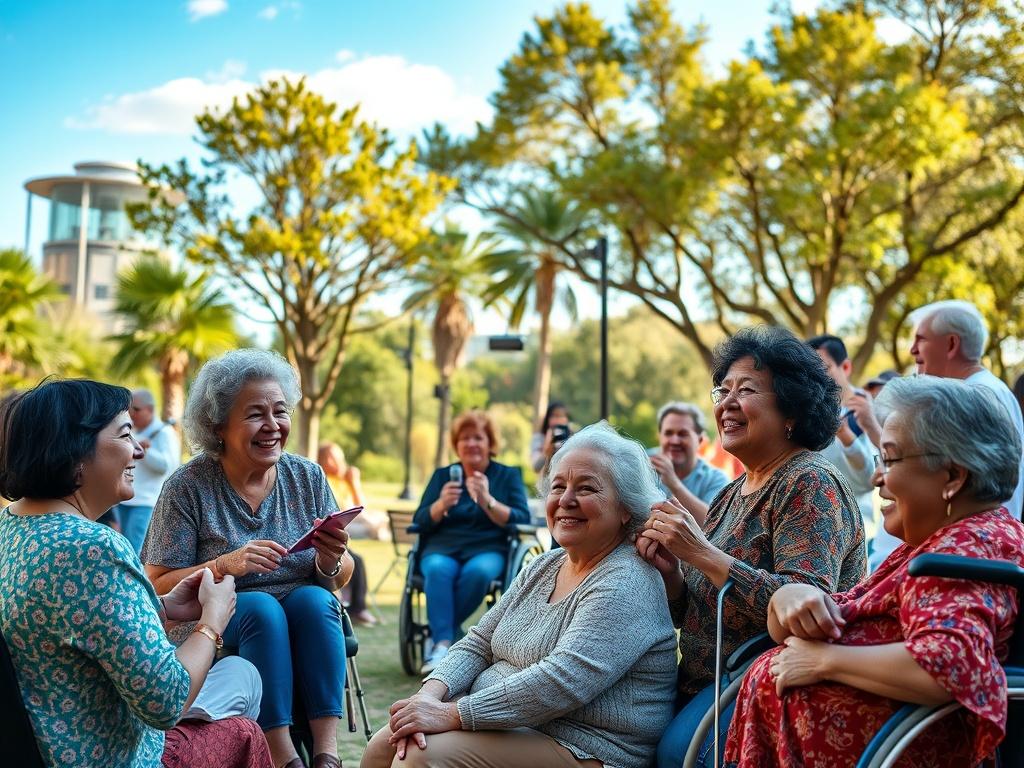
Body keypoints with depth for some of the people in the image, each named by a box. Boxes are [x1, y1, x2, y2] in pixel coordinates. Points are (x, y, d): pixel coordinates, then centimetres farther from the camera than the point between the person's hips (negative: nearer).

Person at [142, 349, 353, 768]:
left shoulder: (308, 477, 1)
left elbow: (341, 579, 5)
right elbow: (159, 587, -9)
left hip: (308, 619, 3)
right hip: (216, 629, -2)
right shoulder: (188, 487, -8)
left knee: (313, 598, -28)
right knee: (261, 607, -32)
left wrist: (331, 561, -20)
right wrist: (226, 565, -26)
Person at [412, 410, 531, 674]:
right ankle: (444, 643, -38)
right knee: (438, 570, -34)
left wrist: (487, 501, -17)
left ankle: (440, 635, -23)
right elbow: (419, 523, 7)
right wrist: (441, 505, -13)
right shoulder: (443, 475, 16)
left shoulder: (508, 475, 11)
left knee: (479, 571, -36)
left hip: (488, 549, -1)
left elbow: (522, 520, -3)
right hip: (442, 548, 1)